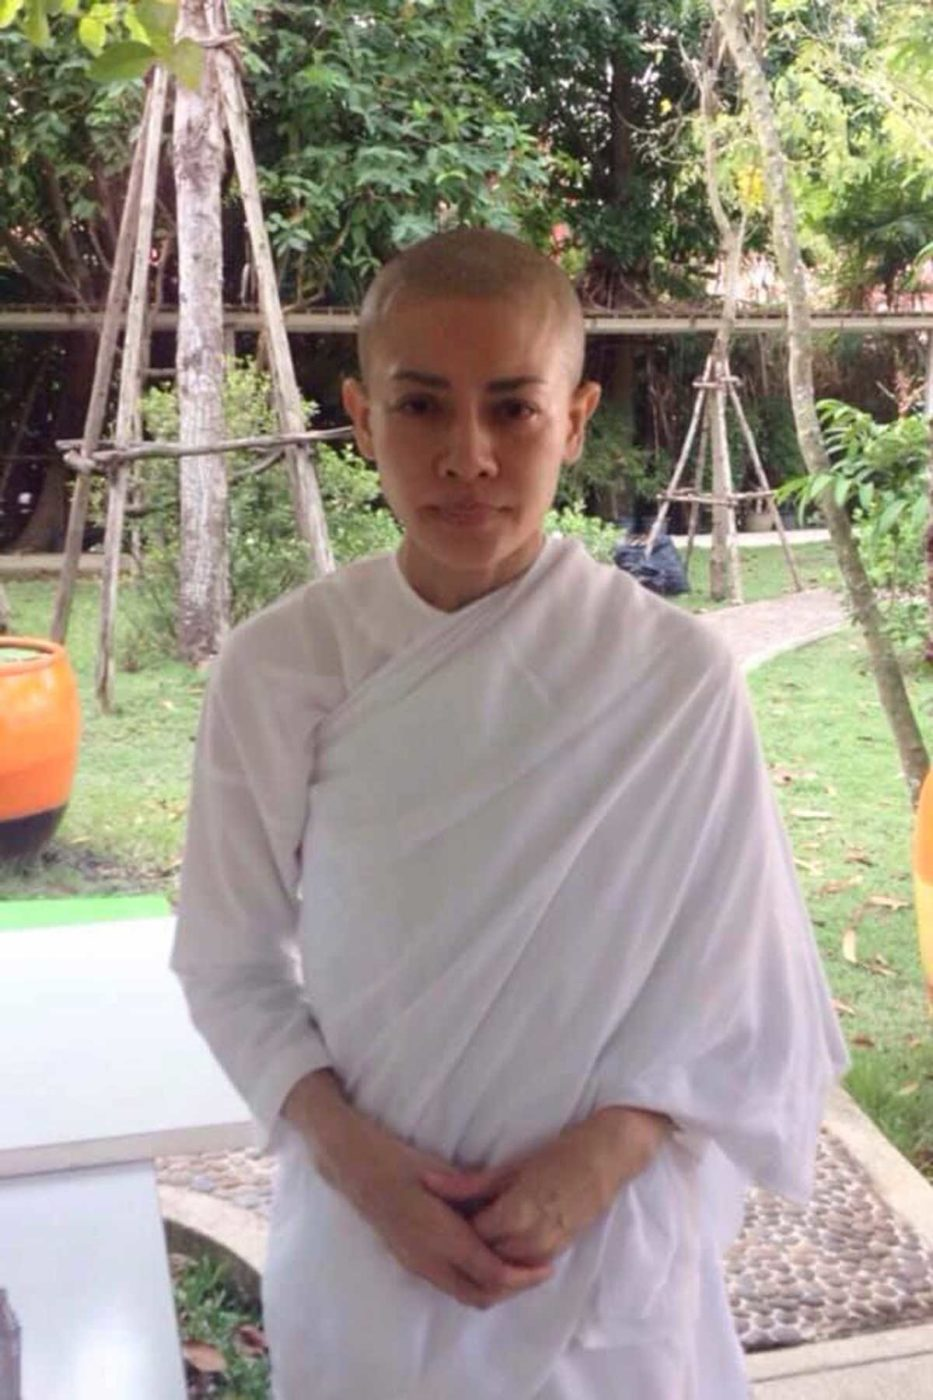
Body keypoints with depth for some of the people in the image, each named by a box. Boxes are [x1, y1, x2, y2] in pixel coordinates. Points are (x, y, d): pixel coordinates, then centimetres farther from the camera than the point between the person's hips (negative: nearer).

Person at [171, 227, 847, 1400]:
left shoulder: (678, 679, -15)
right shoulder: (275, 669, -12)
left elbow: (742, 988, -6)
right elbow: (231, 964, -3)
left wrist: (597, 1157, -16)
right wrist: (356, 1159, -14)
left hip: (604, 1230, -1)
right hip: (362, 1225, 1)